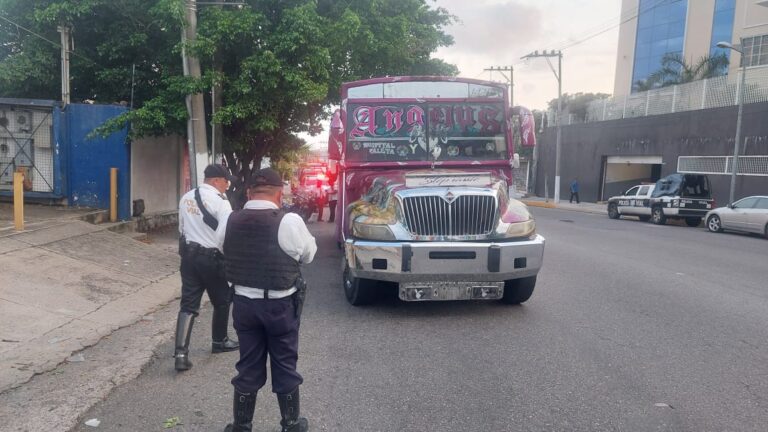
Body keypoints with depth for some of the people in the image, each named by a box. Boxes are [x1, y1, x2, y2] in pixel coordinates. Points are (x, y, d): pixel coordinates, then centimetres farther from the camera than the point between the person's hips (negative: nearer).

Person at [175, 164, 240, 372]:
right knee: (222, 301, 15)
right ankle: (219, 342, 31)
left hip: (189, 255, 6)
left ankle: (181, 353, -1)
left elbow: (182, 228, 14)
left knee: (188, 304, 6)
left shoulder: (186, 198, 6)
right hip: (212, 258, -6)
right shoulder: (219, 201, -16)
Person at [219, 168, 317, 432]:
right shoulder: (289, 222, -17)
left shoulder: (230, 222, -5)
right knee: (285, 366, 13)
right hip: (280, 305, -3)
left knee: (248, 366, 16)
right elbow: (308, 255, -3)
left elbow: (228, 255, 8)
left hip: (244, 302, 3)